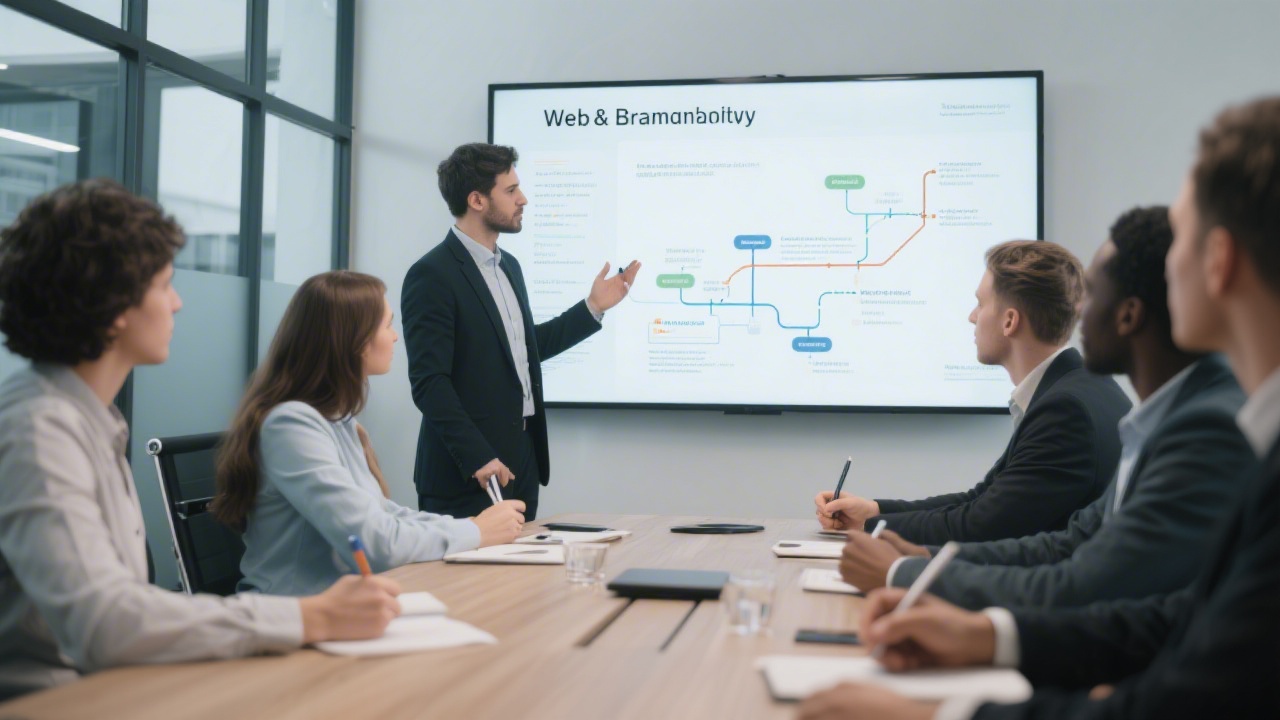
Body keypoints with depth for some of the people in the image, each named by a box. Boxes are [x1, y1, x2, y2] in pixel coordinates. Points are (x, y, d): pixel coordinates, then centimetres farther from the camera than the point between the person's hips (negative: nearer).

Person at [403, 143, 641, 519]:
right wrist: (478, 457, -23)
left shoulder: (508, 265, 14)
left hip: (521, 460, 8)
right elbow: (429, 381, -19)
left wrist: (593, 307, 18)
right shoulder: (432, 275, -14)